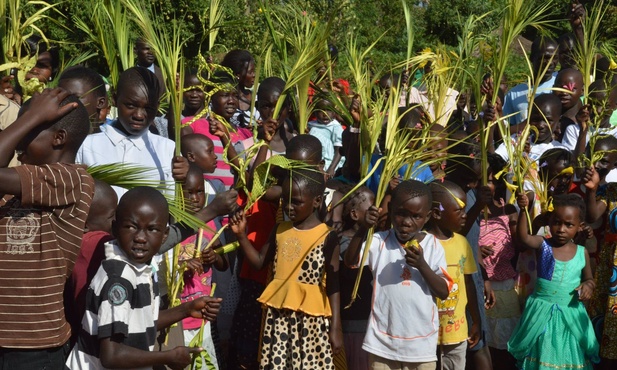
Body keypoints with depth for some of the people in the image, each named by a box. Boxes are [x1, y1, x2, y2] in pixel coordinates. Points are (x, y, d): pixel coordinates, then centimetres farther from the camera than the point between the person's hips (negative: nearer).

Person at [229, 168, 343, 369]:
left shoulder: (327, 237, -6)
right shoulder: (280, 230, 8)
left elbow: (333, 286, -6)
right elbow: (259, 262, 14)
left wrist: (336, 328, -8)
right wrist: (241, 234, 2)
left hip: (311, 319, -5)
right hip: (278, 316, 5)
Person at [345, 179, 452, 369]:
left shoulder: (433, 246, -1)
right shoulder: (380, 241, -1)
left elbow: (444, 292, -4)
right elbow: (350, 261, -14)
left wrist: (421, 264, -18)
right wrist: (363, 228, -25)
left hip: (421, 341, 0)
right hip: (383, 339, 0)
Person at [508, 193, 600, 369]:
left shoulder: (582, 252, -1)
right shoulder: (543, 245, -8)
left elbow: (589, 279, 13)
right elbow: (523, 237, -28)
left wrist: (588, 285, -11)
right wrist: (523, 210, -40)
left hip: (571, 314, 2)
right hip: (542, 312, -2)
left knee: (569, 355, 13)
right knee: (539, 355, 10)